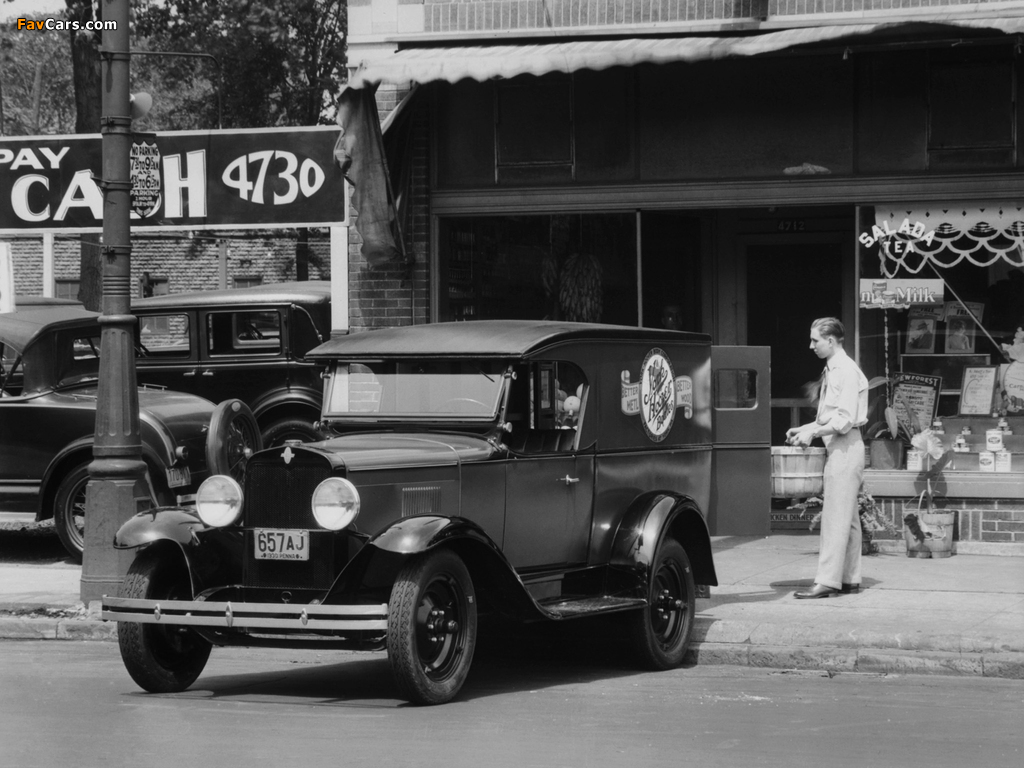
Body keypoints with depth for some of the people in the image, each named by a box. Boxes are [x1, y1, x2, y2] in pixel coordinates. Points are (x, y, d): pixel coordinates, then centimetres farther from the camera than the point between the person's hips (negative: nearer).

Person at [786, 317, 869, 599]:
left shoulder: (846, 372, -15)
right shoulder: (832, 370, 14)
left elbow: (845, 420, -20)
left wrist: (812, 432, -16)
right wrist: (804, 429, 11)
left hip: (845, 448, -10)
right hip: (837, 449, 10)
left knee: (835, 516, -10)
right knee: (847, 518, 12)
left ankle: (827, 581, -11)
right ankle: (849, 579, 16)